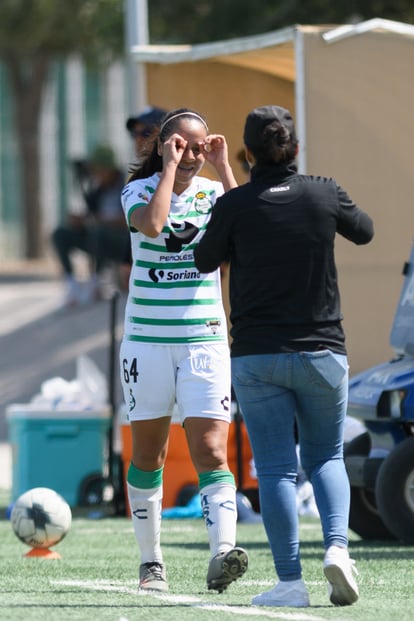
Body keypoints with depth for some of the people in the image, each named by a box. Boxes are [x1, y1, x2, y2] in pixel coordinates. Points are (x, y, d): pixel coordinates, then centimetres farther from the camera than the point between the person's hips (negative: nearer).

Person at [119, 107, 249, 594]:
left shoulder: (213, 192, 5)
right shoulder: (138, 190, 0)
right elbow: (152, 224, -22)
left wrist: (222, 167, -11)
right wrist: (169, 167, -15)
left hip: (204, 339, 0)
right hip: (148, 339, 0)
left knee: (211, 452, -12)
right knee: (148, 456, 6)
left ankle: (222, 553, -25)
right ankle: (151, 562, 15)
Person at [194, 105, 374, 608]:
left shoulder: (233, 206, -8)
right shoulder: (324, 194, -3)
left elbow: (204, 261, 8)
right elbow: (364, 231, 16)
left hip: (256, 356, -1)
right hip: (321, 351, 1)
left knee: (276, 468, 2)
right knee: (326, 458, 16)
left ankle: (290, 582, -4)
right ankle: (337, 546, -8)